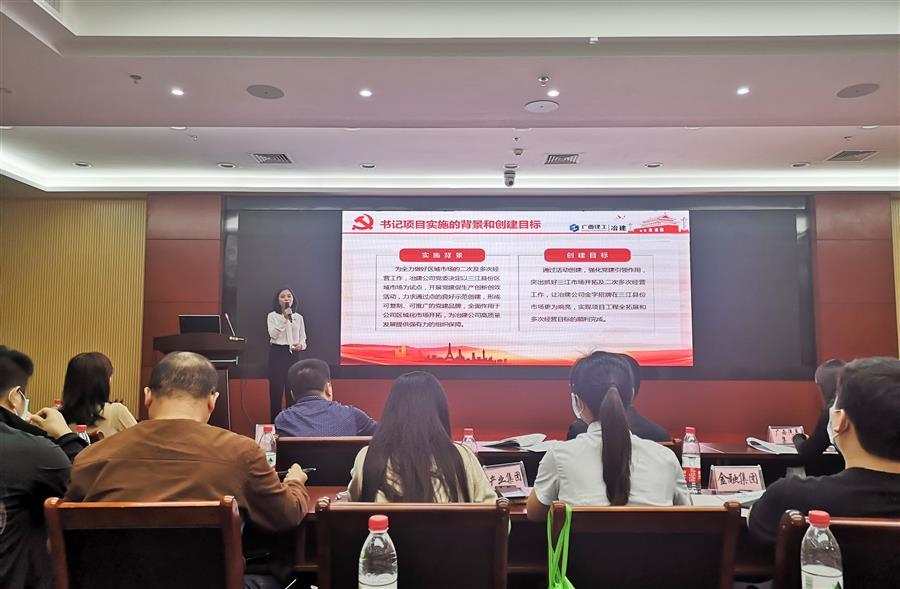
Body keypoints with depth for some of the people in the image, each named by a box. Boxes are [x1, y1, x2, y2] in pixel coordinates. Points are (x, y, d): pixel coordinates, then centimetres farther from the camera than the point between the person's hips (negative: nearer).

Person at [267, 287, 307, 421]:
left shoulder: (298, 317, 9)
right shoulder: (272, 316, 1)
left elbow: (303, 338, 11)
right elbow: (273, 334, -13)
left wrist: (301, 345, -11)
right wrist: (285, 319, -19)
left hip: (292, 354, 2)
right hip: (277, 353, -2)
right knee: (276, 389, -2)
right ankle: (275, 423, 6)